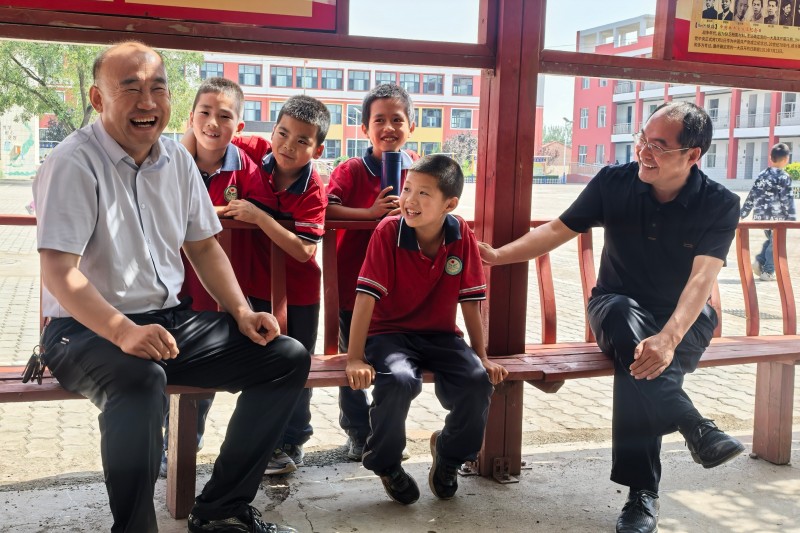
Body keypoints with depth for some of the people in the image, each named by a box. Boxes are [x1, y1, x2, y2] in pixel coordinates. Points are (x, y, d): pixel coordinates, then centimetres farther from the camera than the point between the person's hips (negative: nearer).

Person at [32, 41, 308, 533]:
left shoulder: (177, 159, 8)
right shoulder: (75, 163, -13)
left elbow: (203, 245, 16)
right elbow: (59, 270, -21)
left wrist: (242, 313, 2)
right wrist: (123, 332, -36)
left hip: (168, 320, 8)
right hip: (87, 328, -7)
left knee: (288, 357, -2)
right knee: (141, 378, -41)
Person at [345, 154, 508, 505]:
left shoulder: (462, 236, -7)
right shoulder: (388, 231, -15)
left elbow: (470, 302, 0)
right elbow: (366, 297, -18)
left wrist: (482, 357, 1)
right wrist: (355, 359, -22)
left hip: (440, 335, 3)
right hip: (389, 333, -3)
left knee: (478, 381, -22)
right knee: (399, 381, -33)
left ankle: (449, 454, 11)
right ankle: (386, 465, -1)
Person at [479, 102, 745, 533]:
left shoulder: (720, 205, -14)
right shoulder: (614, 182, -9)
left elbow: (701, 279, -24)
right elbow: (558, 230, -1)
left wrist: (668, 338, -41)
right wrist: (499, 255, -13)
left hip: (684, 319, -1)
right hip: (618, 307, 1)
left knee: (642, 362, -34)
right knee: (630, 331, -37)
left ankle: (642, 493, -25)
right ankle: (696, 428, -31)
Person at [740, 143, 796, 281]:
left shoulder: (762, 175, 10)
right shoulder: (784, 177, -8)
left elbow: (751, 196, 12)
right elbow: (787, 200, -12)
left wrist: (743, 213, 15)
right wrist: (791, 218, -9)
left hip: (760, 215, 6)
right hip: (777, 216, -6)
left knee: (770, 240, 23)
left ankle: (759, 261, 5)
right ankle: (767, 272, 6)